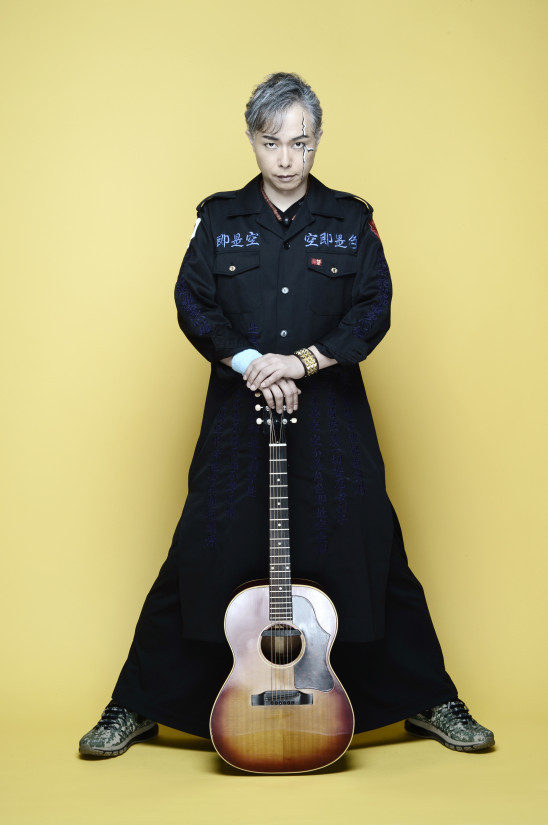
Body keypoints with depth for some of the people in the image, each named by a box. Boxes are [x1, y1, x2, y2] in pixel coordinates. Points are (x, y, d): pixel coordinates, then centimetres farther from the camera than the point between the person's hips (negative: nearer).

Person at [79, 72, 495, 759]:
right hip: (238, 413, 0)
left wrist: (303, 361, -15)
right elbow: (192, 304, 0)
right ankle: (137, 707, 16)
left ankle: (431, 703, 19)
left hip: (332, 415, 0)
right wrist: (249, 361, -15)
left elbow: (374, 308, -2)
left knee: (371, 554, 2)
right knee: (202, 555, 1)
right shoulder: (220, 219, 7)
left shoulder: (351, 220, 6)